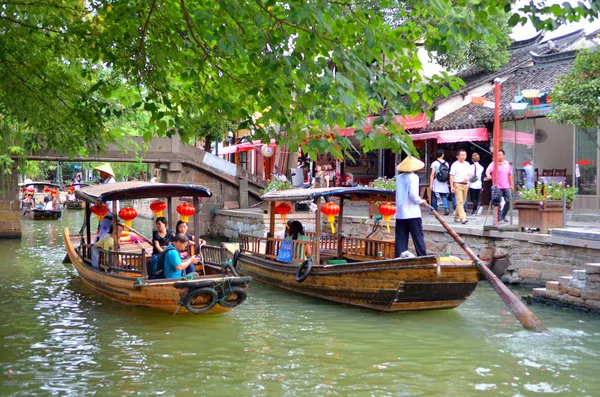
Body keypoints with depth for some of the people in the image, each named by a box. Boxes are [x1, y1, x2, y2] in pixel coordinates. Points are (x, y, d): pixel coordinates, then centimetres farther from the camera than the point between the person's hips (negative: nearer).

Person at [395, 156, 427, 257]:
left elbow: (398, 193, 12)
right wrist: (420, 201, -4)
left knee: (401, 239, 6)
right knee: (418, 238, 2)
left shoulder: (398, 178, 8)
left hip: (400, 214, 5)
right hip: (412, 214, -5)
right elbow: (413, 194, -20)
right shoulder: (413, 177, -8)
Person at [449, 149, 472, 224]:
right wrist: (452, 186, -12)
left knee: (463, 202, 10)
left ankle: (457, 217, 22)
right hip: (457, 185, -6)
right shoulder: (455, 164, -3)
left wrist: (467, 178, -6)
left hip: (465, 185, 6)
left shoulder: (467, 164, 12)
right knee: (459, 202, -13)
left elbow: (470, 174, 17)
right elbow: (451, 176, -5)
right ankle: (463, 218, -21)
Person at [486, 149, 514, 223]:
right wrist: (488, 175, -45)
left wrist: (511, 184, 20)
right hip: (498, 187, -4)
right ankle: (498, 217, 7)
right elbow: (488, 170, -23)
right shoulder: (494, 164, -6)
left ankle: (503, 215, 21)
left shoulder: (507, 164, 10)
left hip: (506, 187, 4)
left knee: (509, 201, 3)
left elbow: (510, 175, 19)